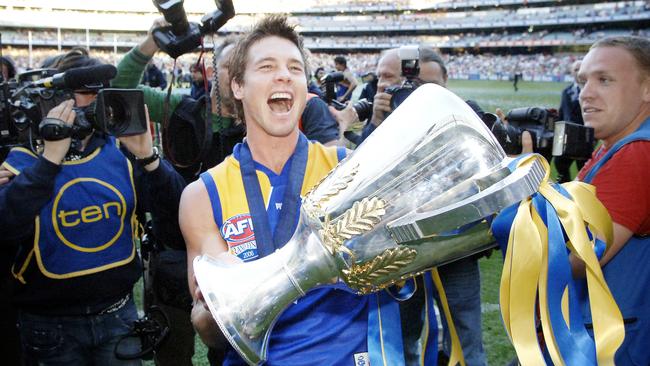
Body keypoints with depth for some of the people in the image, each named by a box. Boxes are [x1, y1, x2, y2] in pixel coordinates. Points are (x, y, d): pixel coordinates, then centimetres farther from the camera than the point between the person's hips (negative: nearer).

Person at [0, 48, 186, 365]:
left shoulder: (121, 152, -1)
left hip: (118, 313, 2)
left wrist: (148, 156, -22)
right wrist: (50, 158, -29)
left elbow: (174, 220, -10)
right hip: (50, 324, -2)